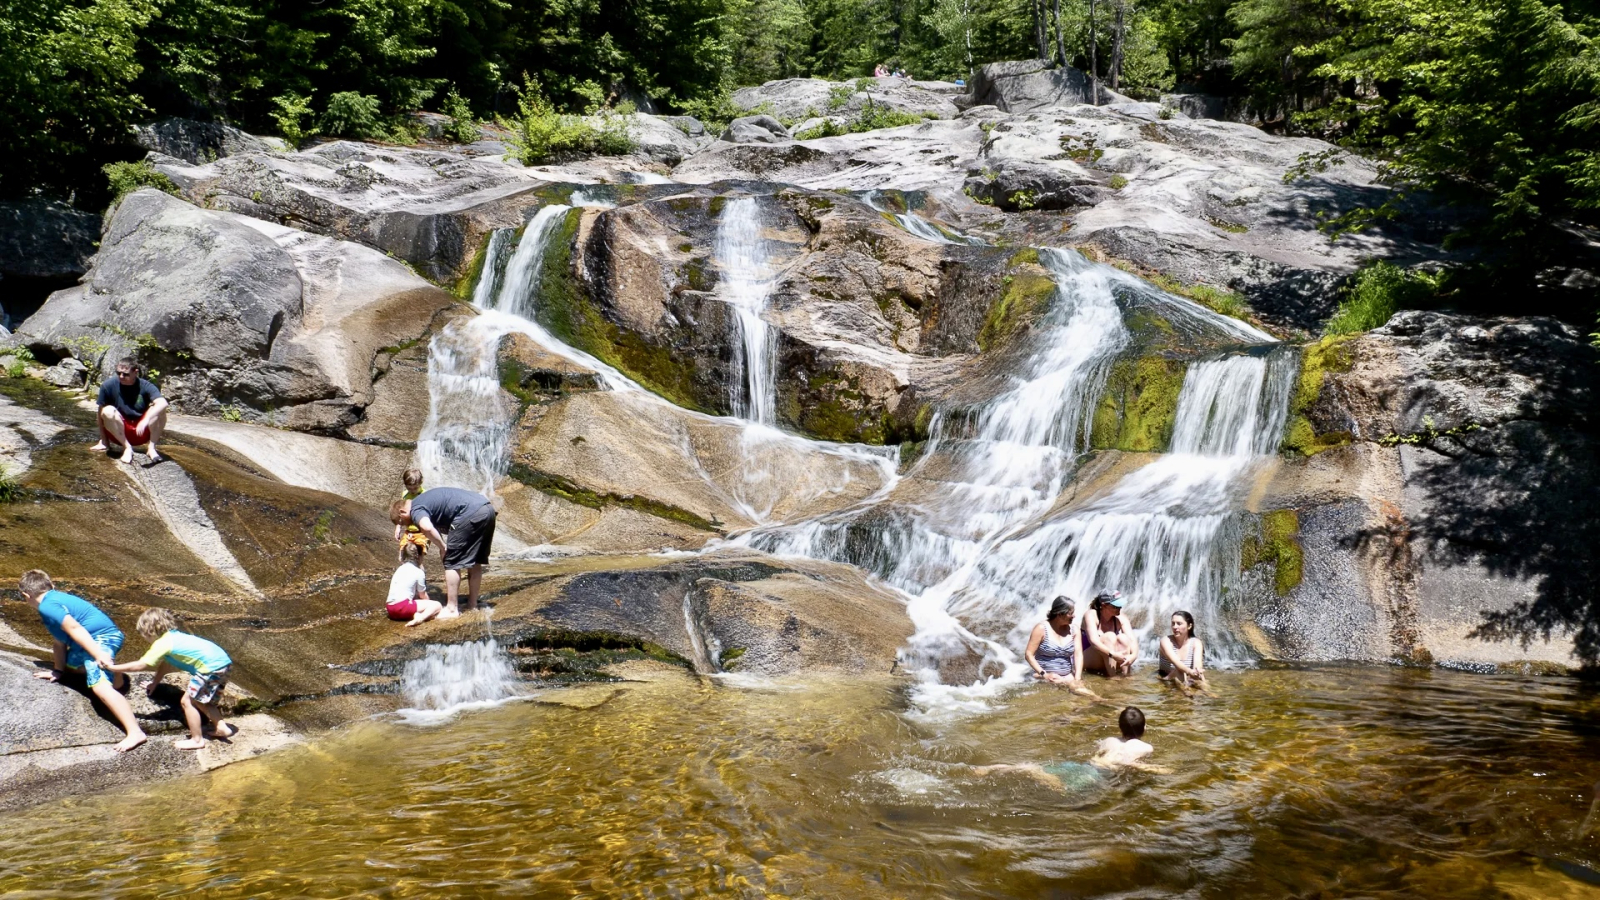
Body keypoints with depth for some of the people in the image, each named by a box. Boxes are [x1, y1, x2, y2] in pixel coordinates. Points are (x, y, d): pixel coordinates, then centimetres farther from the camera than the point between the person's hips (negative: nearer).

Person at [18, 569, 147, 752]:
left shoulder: (47, 606, -10)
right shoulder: (57, 598, 21)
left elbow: (74, 628, -23)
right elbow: (60, 641, 27)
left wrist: (98, 654, -29)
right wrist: (58, 670, 31)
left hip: (101, 638, -11)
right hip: (96, 639, 11)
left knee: (100, 686, -29)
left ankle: (135, 732, -42)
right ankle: (113, 675, 30)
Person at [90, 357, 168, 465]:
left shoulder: (145, 386, -13)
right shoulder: (109, 385, -12)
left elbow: (162, 403, -31)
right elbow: (101, 413, -7)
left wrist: (146, 420, -46)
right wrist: (104, 441, -8)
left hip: (142, 433, 0)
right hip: (119, 432, 0)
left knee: (159, 410, -23)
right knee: (108, 411, -28)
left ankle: (151, 447, -19)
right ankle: (127, 448, -20)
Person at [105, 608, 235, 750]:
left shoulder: (162, 643, -7)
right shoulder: (173, 635, 20)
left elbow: (141, 665, -6)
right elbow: (165, 664, 29)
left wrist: (113, 667, 2)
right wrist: (155, 682, 28)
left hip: (211, 667, -10)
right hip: (223, 661, 10)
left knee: (188, 701, 1)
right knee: (200, 700, 25)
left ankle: (197, 740, 8)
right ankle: (221, 727, 23)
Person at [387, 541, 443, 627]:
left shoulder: (400, 569, 20)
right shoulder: (418, 572, -1)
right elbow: (423, 596, 8)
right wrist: (429, 603, 28)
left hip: (391, 608, 8)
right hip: (402, 607, -8)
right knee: (437, 605, -4)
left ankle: (415, 614, -2)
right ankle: (420, 618, -30)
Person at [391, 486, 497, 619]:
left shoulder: (416, 509, -1)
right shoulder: (425, 500, 28)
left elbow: (426, 527, -23)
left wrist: (442, 547, -10)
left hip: (471, 512, -9)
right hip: (487, 508, 9)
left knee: (452, 563, 2)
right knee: (475, 560, 19)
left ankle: (452, 609, 4)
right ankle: (472, 604, 26)